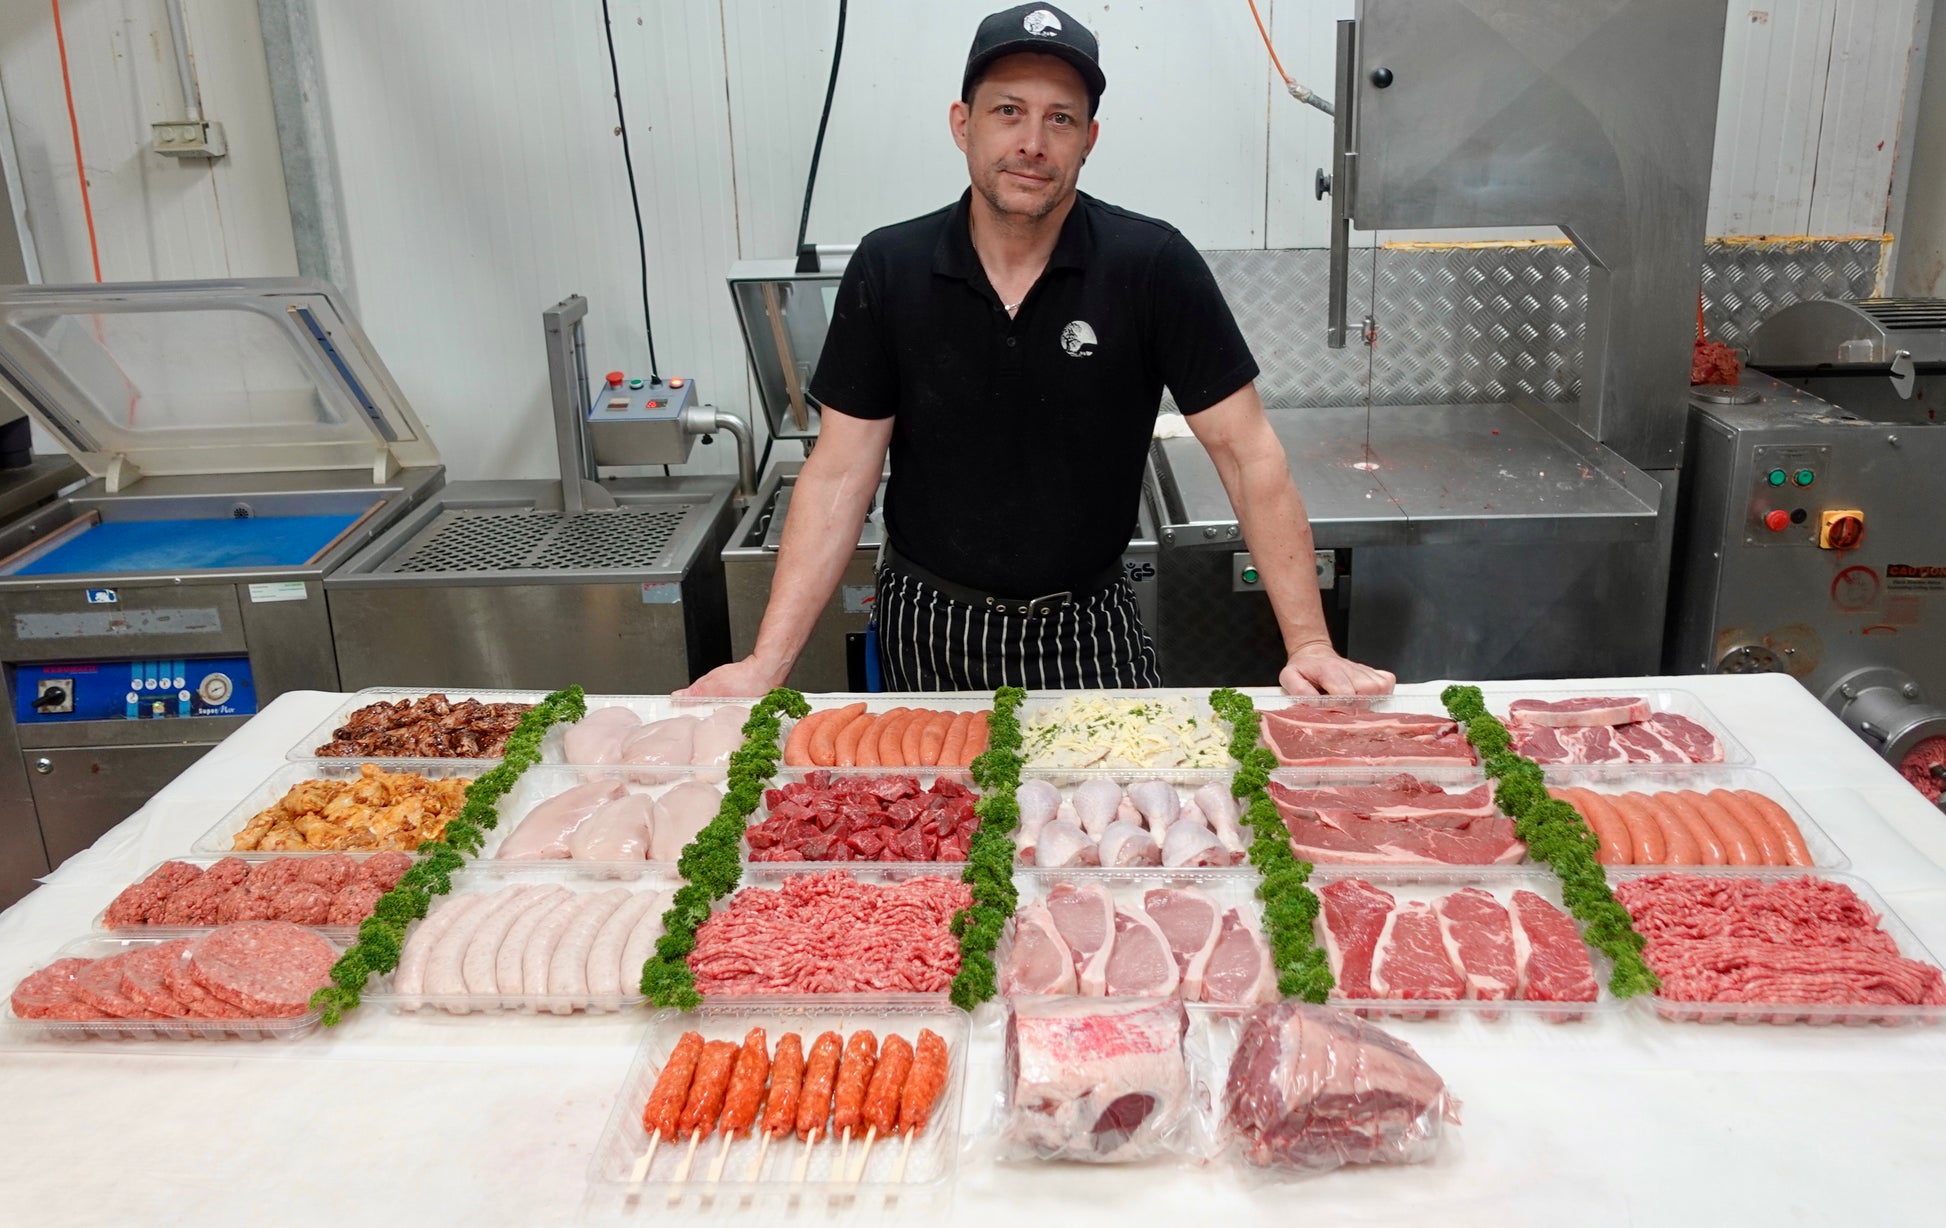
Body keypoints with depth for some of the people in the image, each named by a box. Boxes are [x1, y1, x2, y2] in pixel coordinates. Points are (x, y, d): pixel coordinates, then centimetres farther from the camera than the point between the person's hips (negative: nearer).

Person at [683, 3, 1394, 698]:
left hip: (1089, 630, -1)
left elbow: (1247, 453, -12)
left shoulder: (1153, 266, -13)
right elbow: (839, 475, -8)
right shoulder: (887, 271, -9)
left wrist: (1309, 645, -18)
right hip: (927, 634, 2)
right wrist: (767, 663, -16)